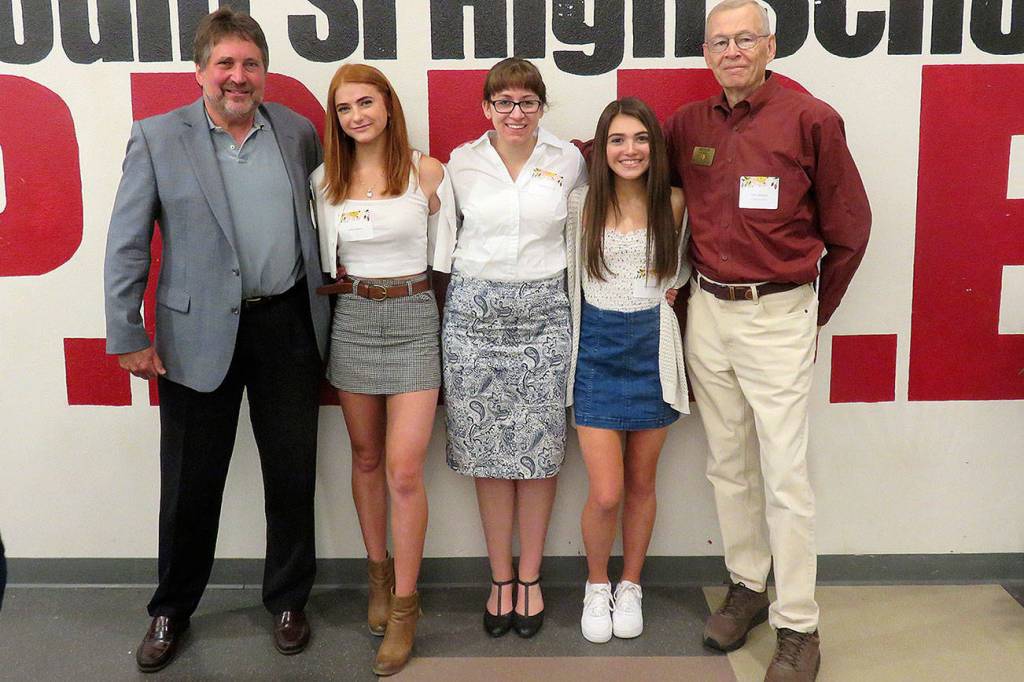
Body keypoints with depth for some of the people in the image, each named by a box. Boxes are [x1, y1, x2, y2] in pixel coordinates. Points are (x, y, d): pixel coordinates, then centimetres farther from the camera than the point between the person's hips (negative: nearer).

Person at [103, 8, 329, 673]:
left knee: (292, 475, 11)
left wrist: (323, 303, 11)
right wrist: (127, 336, -7)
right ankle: (172, 612, 30)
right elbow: (127, 245, -4)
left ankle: (288, 600, 31)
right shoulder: (157, 138, -3)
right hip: (200, 333, -2)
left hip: (289, 325, 2)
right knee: (190, 485, 9)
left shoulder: (299, 132, 5)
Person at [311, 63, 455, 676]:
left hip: (413, 316, -3)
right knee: (366, 457, 13)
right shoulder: (326, 179, 4)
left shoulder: (427, 172, -4)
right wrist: (346, 287, 1)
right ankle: (379, 574, 31)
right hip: (351, 318, 3)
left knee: (404, 469, -7)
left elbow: (443, 252, 4)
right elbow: (326, 260, 14)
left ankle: (405, 604, 7)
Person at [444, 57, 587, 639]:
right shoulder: (463, 163, 3)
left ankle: (530, 578, 18)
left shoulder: (568, 161, 2)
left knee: (540, 450, 3)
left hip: (542, 312, 0)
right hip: (474, 312, 1)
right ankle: (501, 579, 18)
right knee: (487, 452, 4)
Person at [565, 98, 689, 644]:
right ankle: (596, 585, 22)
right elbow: (567, 278, 5)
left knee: (641, 482, 12)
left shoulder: (673, 204, -1)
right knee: (605, 494, -5)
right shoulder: (580, 204, -4)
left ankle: (630, 587, 32)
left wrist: (661, 291, -4)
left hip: (653, 348, 2)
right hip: (598, 349, -1)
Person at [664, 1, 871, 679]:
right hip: (707, 312, 5)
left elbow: (848, 229, 0)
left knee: (785, 477, -2)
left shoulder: (811, 119, -7)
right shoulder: (689, 125, 6)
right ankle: (747, 586, 30)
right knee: (728, 465, 14)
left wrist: (814, 312, 7)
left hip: (777, 317, -5)